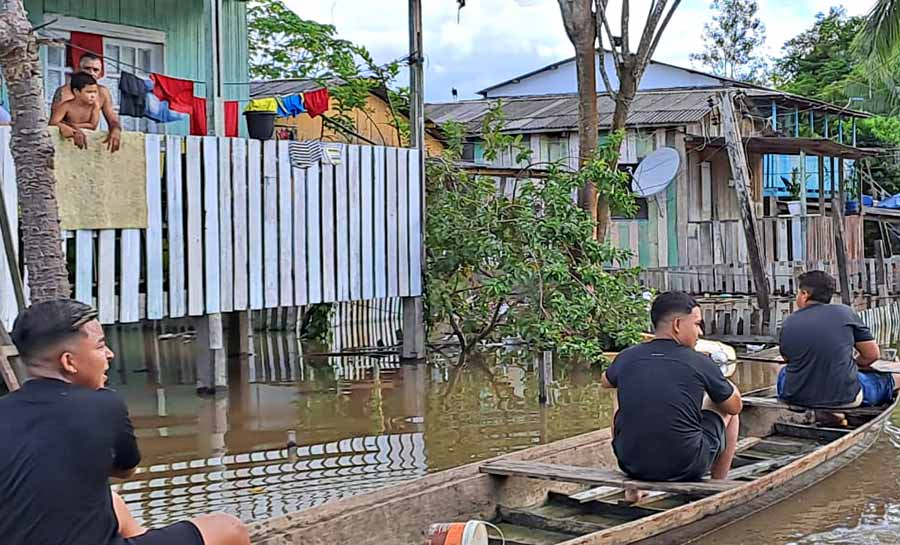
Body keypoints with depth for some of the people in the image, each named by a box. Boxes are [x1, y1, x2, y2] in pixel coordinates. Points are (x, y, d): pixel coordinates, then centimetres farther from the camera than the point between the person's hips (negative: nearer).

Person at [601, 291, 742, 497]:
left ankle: (632, 488, 28)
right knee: (727, 410, 21)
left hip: (631, 463, 3)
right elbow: (735, 406, 8)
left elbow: (605, 382, 24)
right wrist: (715, 379, 27)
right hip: (686, 468, -2)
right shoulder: (700, 363, -9)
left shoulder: (626, 358, -1)